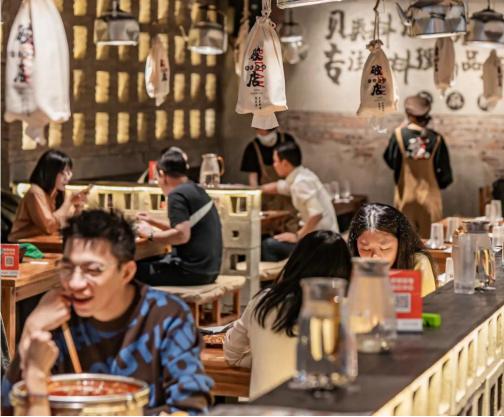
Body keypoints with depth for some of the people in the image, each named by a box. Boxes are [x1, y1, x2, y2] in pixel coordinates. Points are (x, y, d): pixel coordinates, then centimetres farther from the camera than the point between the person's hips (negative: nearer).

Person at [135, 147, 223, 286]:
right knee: (149, 261, 20)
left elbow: (182, 235, -24)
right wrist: (154, 222, 27)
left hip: (192, 271, -9)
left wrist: (151, 234, -11)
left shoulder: (177, 195, -13)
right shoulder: (197, 191, 13)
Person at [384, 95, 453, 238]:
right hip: (429, 195, 0)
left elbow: (390, 160, 2)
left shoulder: (399, 134, -9)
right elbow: (444, 171, -1)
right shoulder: (436, 138, -6)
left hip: (406, 195, 0)